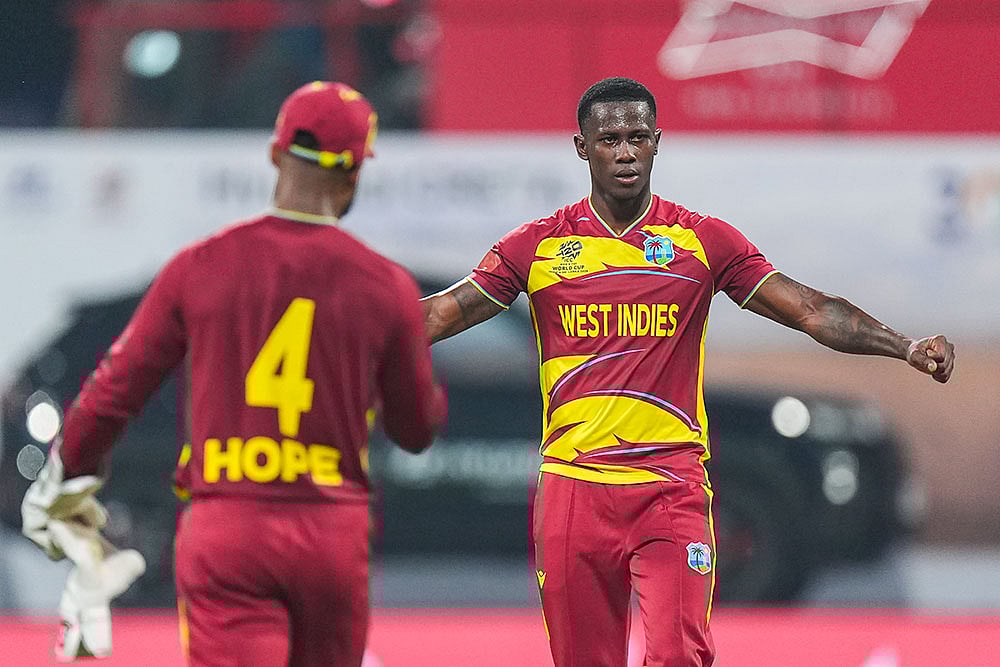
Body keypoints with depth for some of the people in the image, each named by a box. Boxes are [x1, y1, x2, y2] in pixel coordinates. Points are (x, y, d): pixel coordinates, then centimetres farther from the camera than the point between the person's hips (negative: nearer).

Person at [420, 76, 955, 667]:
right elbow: (443, 314, 8)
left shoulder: (704, 241, 4)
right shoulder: (537, 246, 5)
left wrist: (906, 347, -10)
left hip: (672, 485, -1)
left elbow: (811, 310, 1)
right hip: (573, 482, 1)